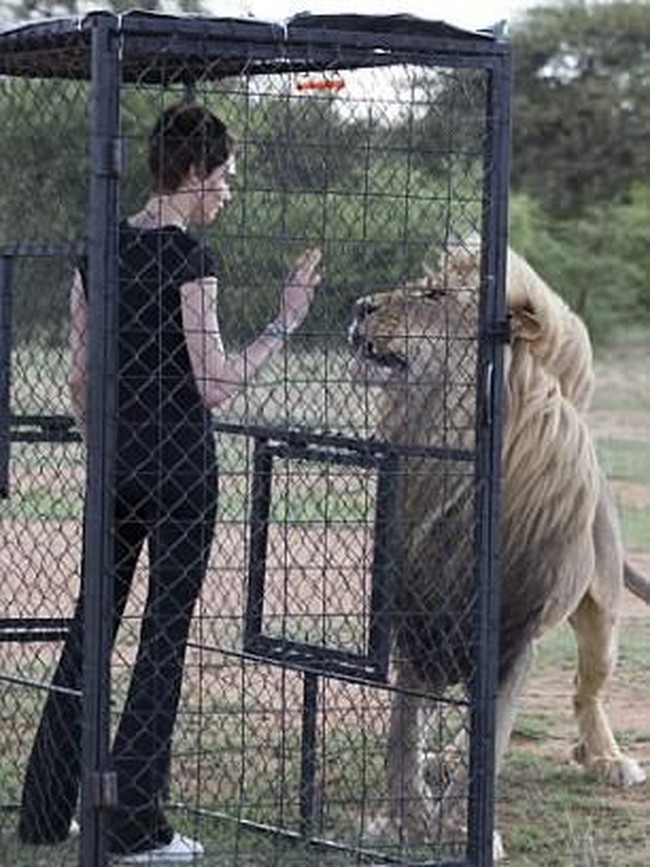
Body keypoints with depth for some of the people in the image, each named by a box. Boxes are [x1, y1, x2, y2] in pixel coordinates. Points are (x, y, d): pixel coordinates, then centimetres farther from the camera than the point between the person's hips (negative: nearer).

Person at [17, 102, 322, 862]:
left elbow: (79, 379, 10)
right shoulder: (186, 258, -14)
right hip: (178, 461, -7)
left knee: (91, 624, 13)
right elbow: (215, 386, -15)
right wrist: (286, 321, -10)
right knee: (165, 633, 1)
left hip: (115, 458, 7)